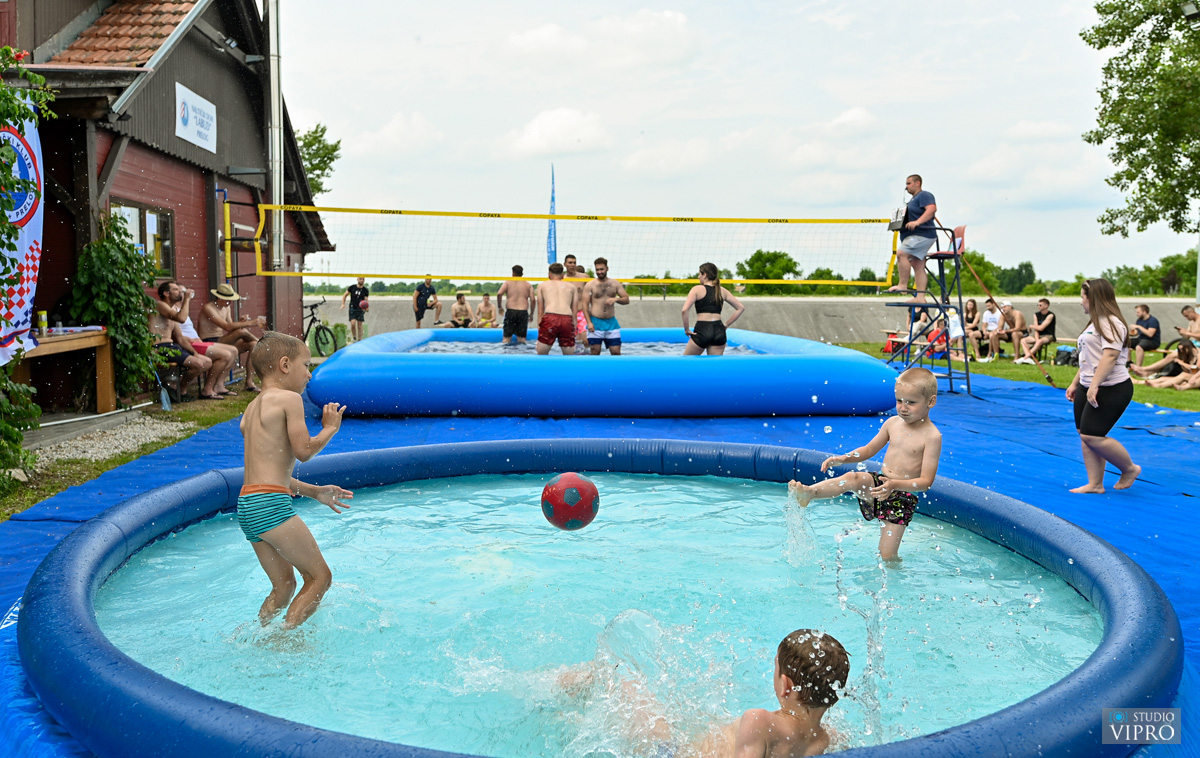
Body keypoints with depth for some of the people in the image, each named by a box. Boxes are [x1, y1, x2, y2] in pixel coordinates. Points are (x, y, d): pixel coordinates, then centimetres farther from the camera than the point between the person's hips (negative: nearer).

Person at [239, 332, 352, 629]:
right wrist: (330, 428, 8)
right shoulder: (289, 399, -5)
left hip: (246, 505, 9)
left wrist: (314, 491, 27)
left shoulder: (252, 408, 23)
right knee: (320, 576, -1)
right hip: (270, 505, -9)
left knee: (284, 585, 19)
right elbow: (304, 451, -10)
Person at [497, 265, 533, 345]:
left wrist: (499, 307, 4)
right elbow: (532, 300, 1)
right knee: (522, 338, 7)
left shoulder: (508, 283, 7)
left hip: (510, 311, -1)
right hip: (523, 312, 1)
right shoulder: (528, 285, 11)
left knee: (506, 338, 2)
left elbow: (499, 294, -8)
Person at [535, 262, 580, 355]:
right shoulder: (572, 286, 27)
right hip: (567, 319, 1)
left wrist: (539, 327, 20)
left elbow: (540, 312, 18)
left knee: (541, 355, 9)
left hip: (550, 317, -1)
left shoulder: (542, 285, 25)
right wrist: (574, 329, 22)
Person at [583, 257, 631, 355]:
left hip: (611, 322, 3)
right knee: (595, 352, -2)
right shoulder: (590, 285, 0)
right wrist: (589, 322, -13)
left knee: (616, 352, 0)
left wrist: (615, 299, -14)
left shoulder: (615, 284, 9)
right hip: (595, 322, -2)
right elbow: (585, 304, -3)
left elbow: (626, 300, 8)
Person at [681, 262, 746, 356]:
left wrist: (686, 329, -4)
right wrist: (726, 324, 13)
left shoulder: (697, 289, -1)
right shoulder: (722, 291, 11)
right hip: (719, 331, 4)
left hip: (702, 330, -4)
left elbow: (685, 310, -14)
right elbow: (741, 308, 12)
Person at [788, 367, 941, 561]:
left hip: (902, 497, -4)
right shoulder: (892, 423, 4)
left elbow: (926, 481, -16)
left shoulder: (932, 436, -12)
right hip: (878, 482, 4)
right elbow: (869, 449, 18)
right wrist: (843, 458, 1)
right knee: (853, 478, -29)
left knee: (887, 556, -8)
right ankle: (807, 493, -44)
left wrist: (895, 485, -31)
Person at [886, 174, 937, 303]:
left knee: (901, 253, -23)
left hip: (921, 235, -11)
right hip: (915, 236, 11)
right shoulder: (914, 199, 26)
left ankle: (903, 285, -21)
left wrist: (917, 222, -31)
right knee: (918, 266, 5)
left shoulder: (924, 195, -5)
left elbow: (932, 208, -22)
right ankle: (920, 297, 3)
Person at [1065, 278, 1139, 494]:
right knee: (1084, 435, 7)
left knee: (1092, 436, -13)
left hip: (1110, 389, -11)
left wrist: (1094, 385, -28)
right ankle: (1095, 484, 12)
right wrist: (1075, 383, 23)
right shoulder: (1095, 322, 20)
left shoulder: (1111, 322, -14)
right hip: (1088, 388, 11)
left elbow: (1110, 355, -24)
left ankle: (1130, 469, 8)